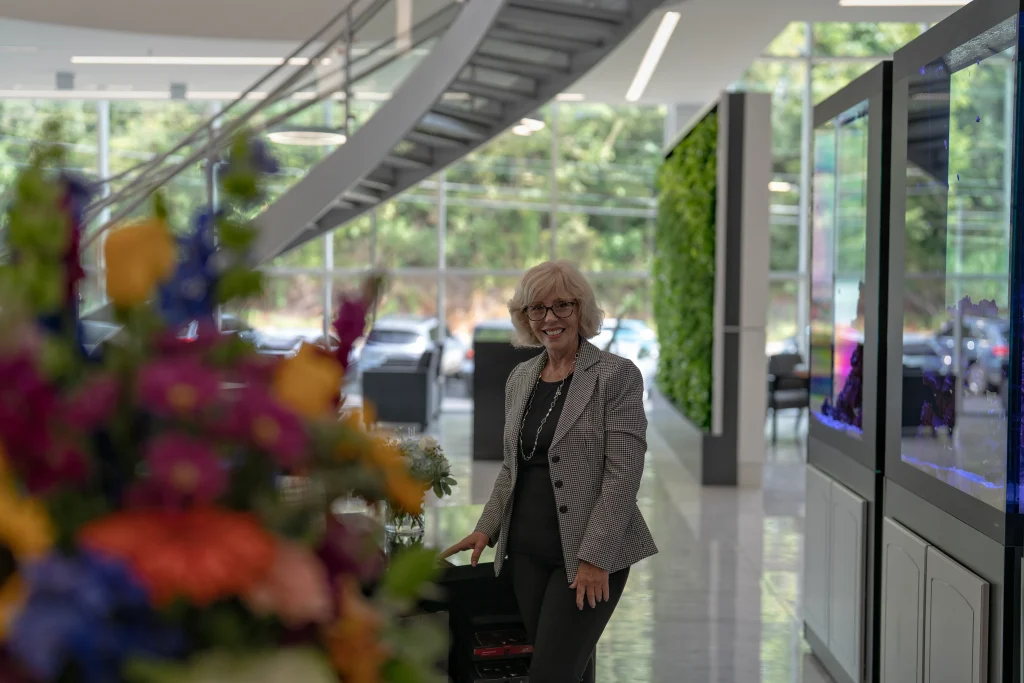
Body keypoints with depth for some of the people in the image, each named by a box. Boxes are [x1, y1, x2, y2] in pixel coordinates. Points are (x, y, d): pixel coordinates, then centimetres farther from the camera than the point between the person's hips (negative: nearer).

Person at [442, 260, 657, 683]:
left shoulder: (617, 375, -8)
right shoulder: (520, 379, 11)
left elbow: (623, 473, -14)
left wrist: (596, 557, -18)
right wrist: (487, 529, 10)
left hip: (591, 556, -6)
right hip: (528, 552, 6)